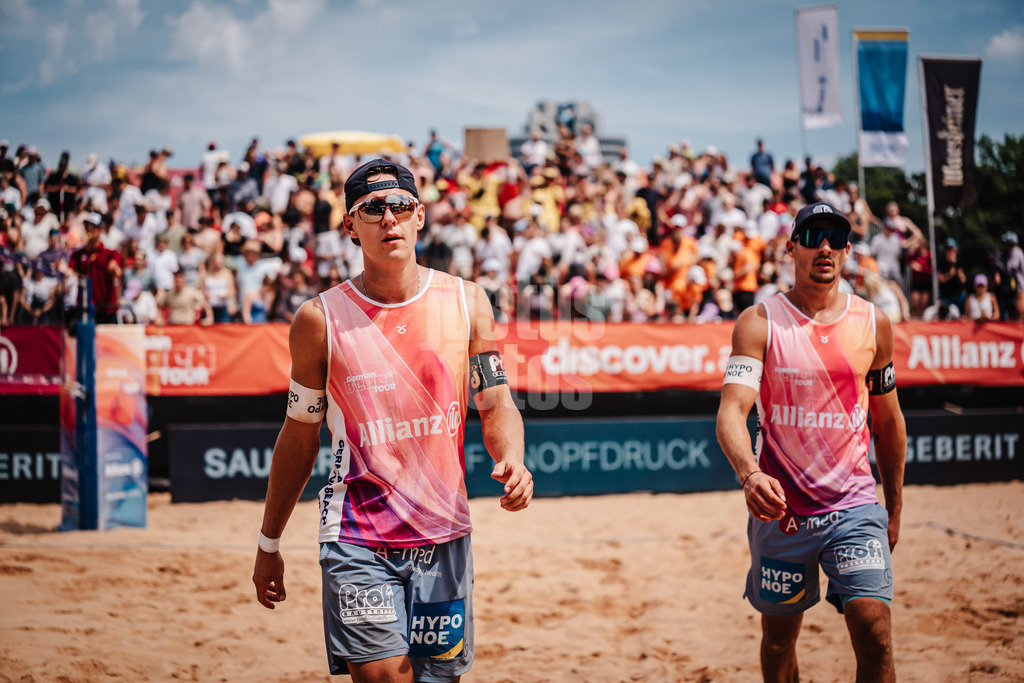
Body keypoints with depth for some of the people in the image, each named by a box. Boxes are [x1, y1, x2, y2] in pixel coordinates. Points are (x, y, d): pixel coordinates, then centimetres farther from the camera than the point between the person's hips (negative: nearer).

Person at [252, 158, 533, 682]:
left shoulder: (467, 303, 2)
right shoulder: (321, 319, -4)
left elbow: (497, 406, 4)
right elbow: (299, 435, 6)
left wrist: (511, 462, -19)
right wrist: (269, 545, 10)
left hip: (444, 536, 3)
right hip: (357, 538, -2)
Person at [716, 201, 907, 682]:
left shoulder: (874, 324, 5)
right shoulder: (759, 323, -4)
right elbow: (732, 410, -17)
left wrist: (895, 508, 18)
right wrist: (749, 474, -36)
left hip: (854, 507, 1)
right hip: (779, 507, -1)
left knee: (874, 633, -13)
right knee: (778, 638, 11)